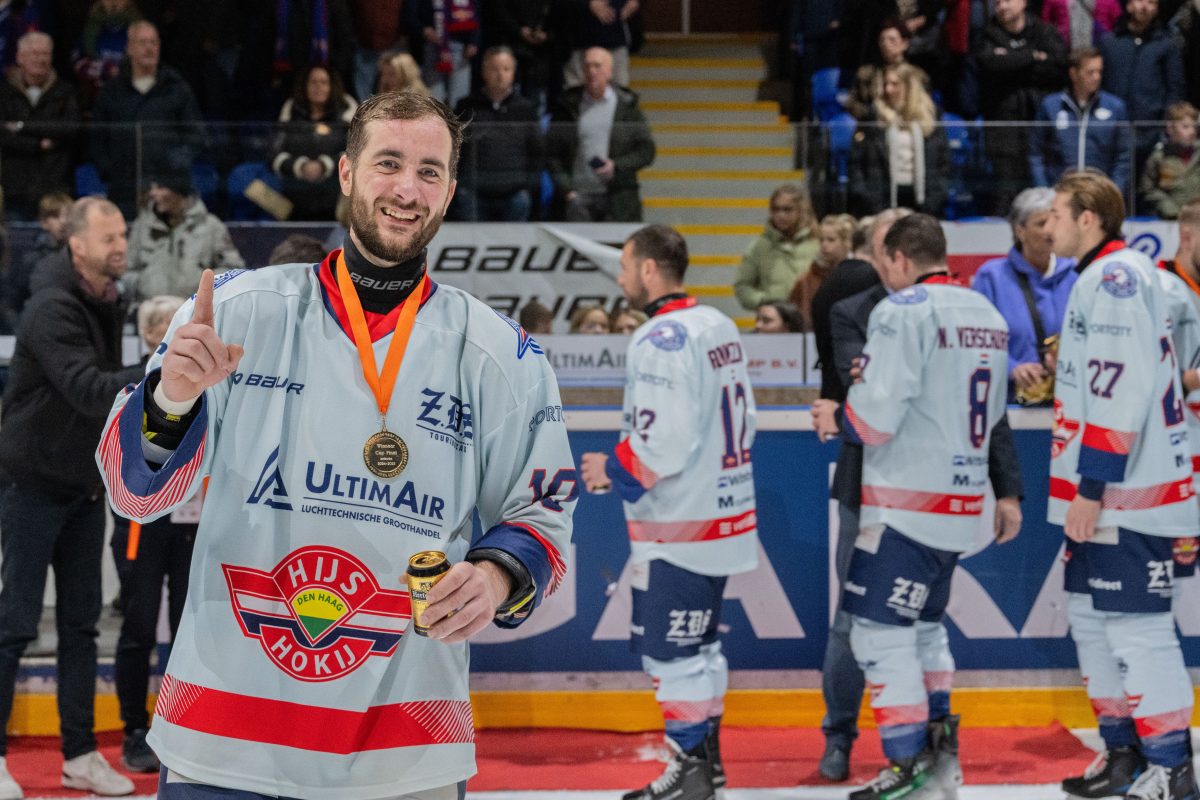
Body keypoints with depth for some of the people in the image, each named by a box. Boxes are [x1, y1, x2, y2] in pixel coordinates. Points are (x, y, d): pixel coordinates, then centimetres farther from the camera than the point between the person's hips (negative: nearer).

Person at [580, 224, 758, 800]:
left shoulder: (661, 341, -19)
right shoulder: (719, 327, 10)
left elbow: (662, 444, -24)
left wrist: (612, 470, -7)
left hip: (680, 527, -10)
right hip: (724, 510, 10)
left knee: (670, 649, -1)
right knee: (696, 642, 18)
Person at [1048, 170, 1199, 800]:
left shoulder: (1116, 276, -15)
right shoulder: (1103, 277, 17)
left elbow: (1122, 389, -23)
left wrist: (1093, 486, -23)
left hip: (1127, 493, -11)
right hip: (1102, 490, 11)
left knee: (1136, 626, -8)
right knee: (1093, 617, 16)